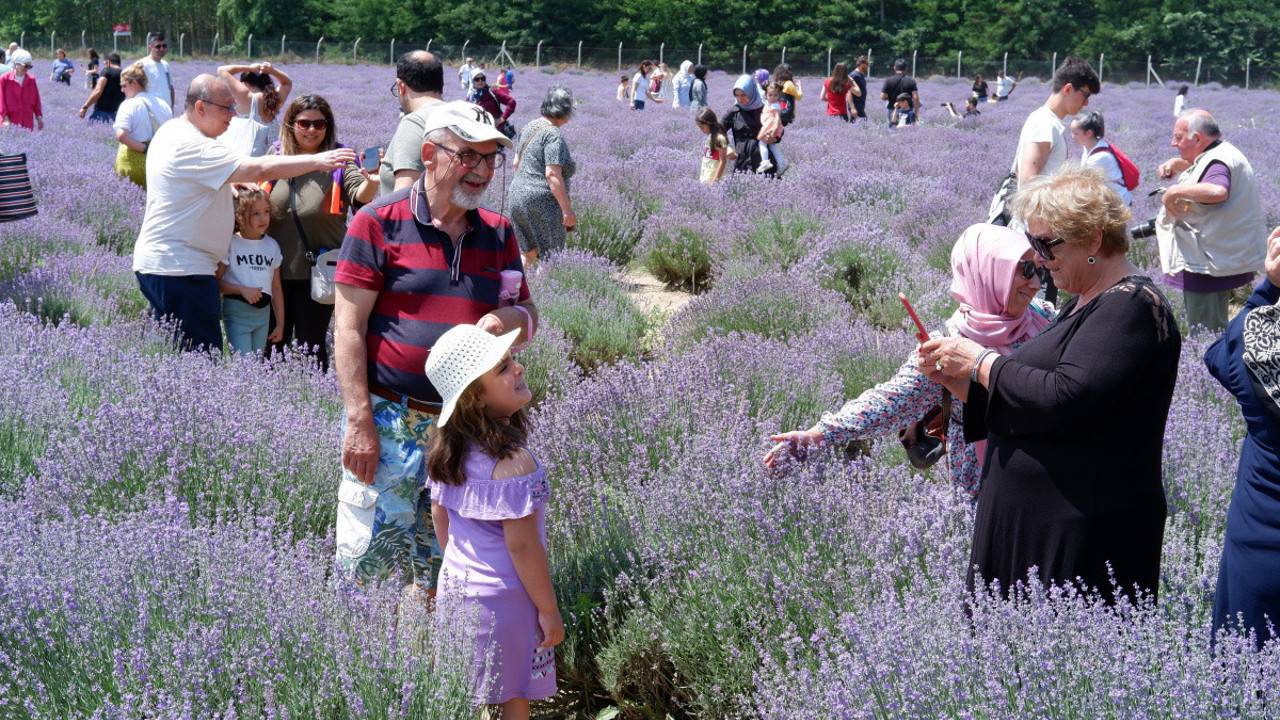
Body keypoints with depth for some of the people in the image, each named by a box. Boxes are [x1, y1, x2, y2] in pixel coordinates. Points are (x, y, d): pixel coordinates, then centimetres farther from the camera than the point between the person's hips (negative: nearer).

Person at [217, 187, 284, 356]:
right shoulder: (231, 244, -4)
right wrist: (242, 289, -20)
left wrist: (280, 324, 12)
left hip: (263, 314, 5)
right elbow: (216, 281, -7)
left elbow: (276, 288, 13)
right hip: (237, 313, -5)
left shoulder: (272, 245, 10)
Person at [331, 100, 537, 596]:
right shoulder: (380, 222, -5)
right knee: (364, 561, -6)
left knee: (436, 569, 13)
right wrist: (359, 420, -14)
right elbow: (348, 327, -8)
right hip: (390, 420, -5)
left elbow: (527, 311, 17)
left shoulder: (498, 234, 11)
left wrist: (509, 319, -9)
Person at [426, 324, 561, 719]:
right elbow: (521, 545, -24)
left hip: (455, 584, 7)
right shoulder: (513, 463, -27)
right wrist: (548, 609, -13)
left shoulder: (448, 449, -4)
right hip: (503, 597, -7)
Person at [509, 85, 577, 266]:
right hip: (542, 202, -8)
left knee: (527, 253, 16)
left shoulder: (529, 127, 11)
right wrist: (567, 209, -19)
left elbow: (517, 163, 19)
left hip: (517, 196, 8)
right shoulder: (554, 135, -15)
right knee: (548, 257, 2)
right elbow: (552, 174, -21)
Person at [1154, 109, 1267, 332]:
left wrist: (1175, 191, -30)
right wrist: (1176, 163, 14)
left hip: (1210, 262, -11)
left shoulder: (1218, 162, -21)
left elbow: (1217, 191, -43)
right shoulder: (1223, 153, 14)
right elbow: (1198, 164, 36)